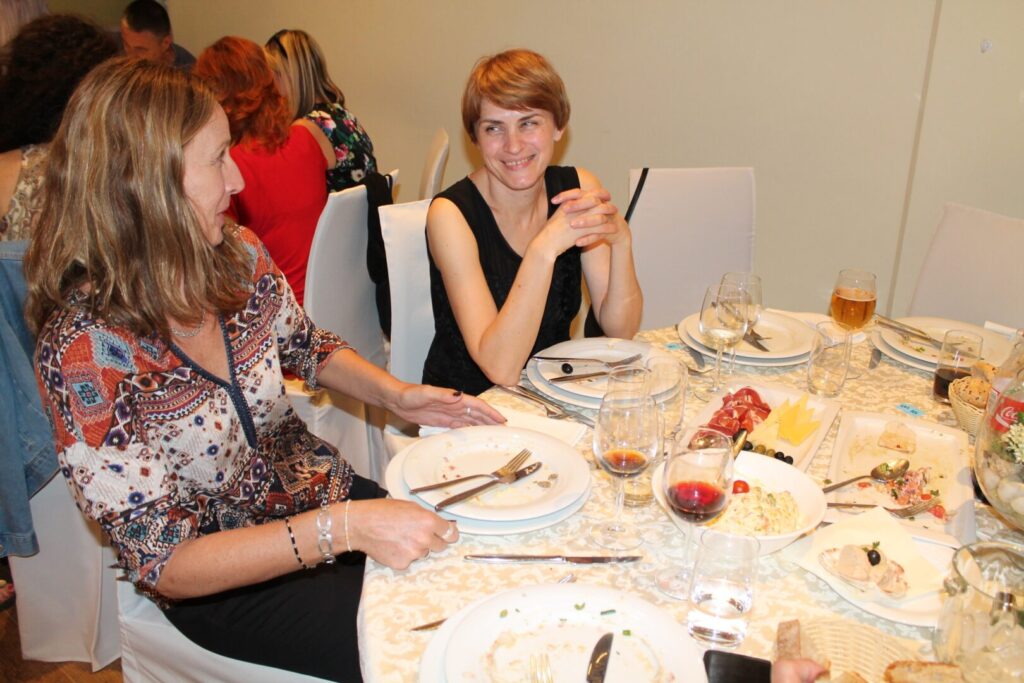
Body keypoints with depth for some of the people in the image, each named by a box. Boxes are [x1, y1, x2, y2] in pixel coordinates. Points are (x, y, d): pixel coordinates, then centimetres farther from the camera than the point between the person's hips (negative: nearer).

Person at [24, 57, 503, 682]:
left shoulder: (238, 254, -10)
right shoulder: (86, 351, -28)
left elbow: (310, 347, 10)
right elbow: (165, 564, -24)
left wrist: (396, 395, -9)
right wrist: (343, 528, -34)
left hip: (320, 490, 6)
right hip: (220, 585, -5)